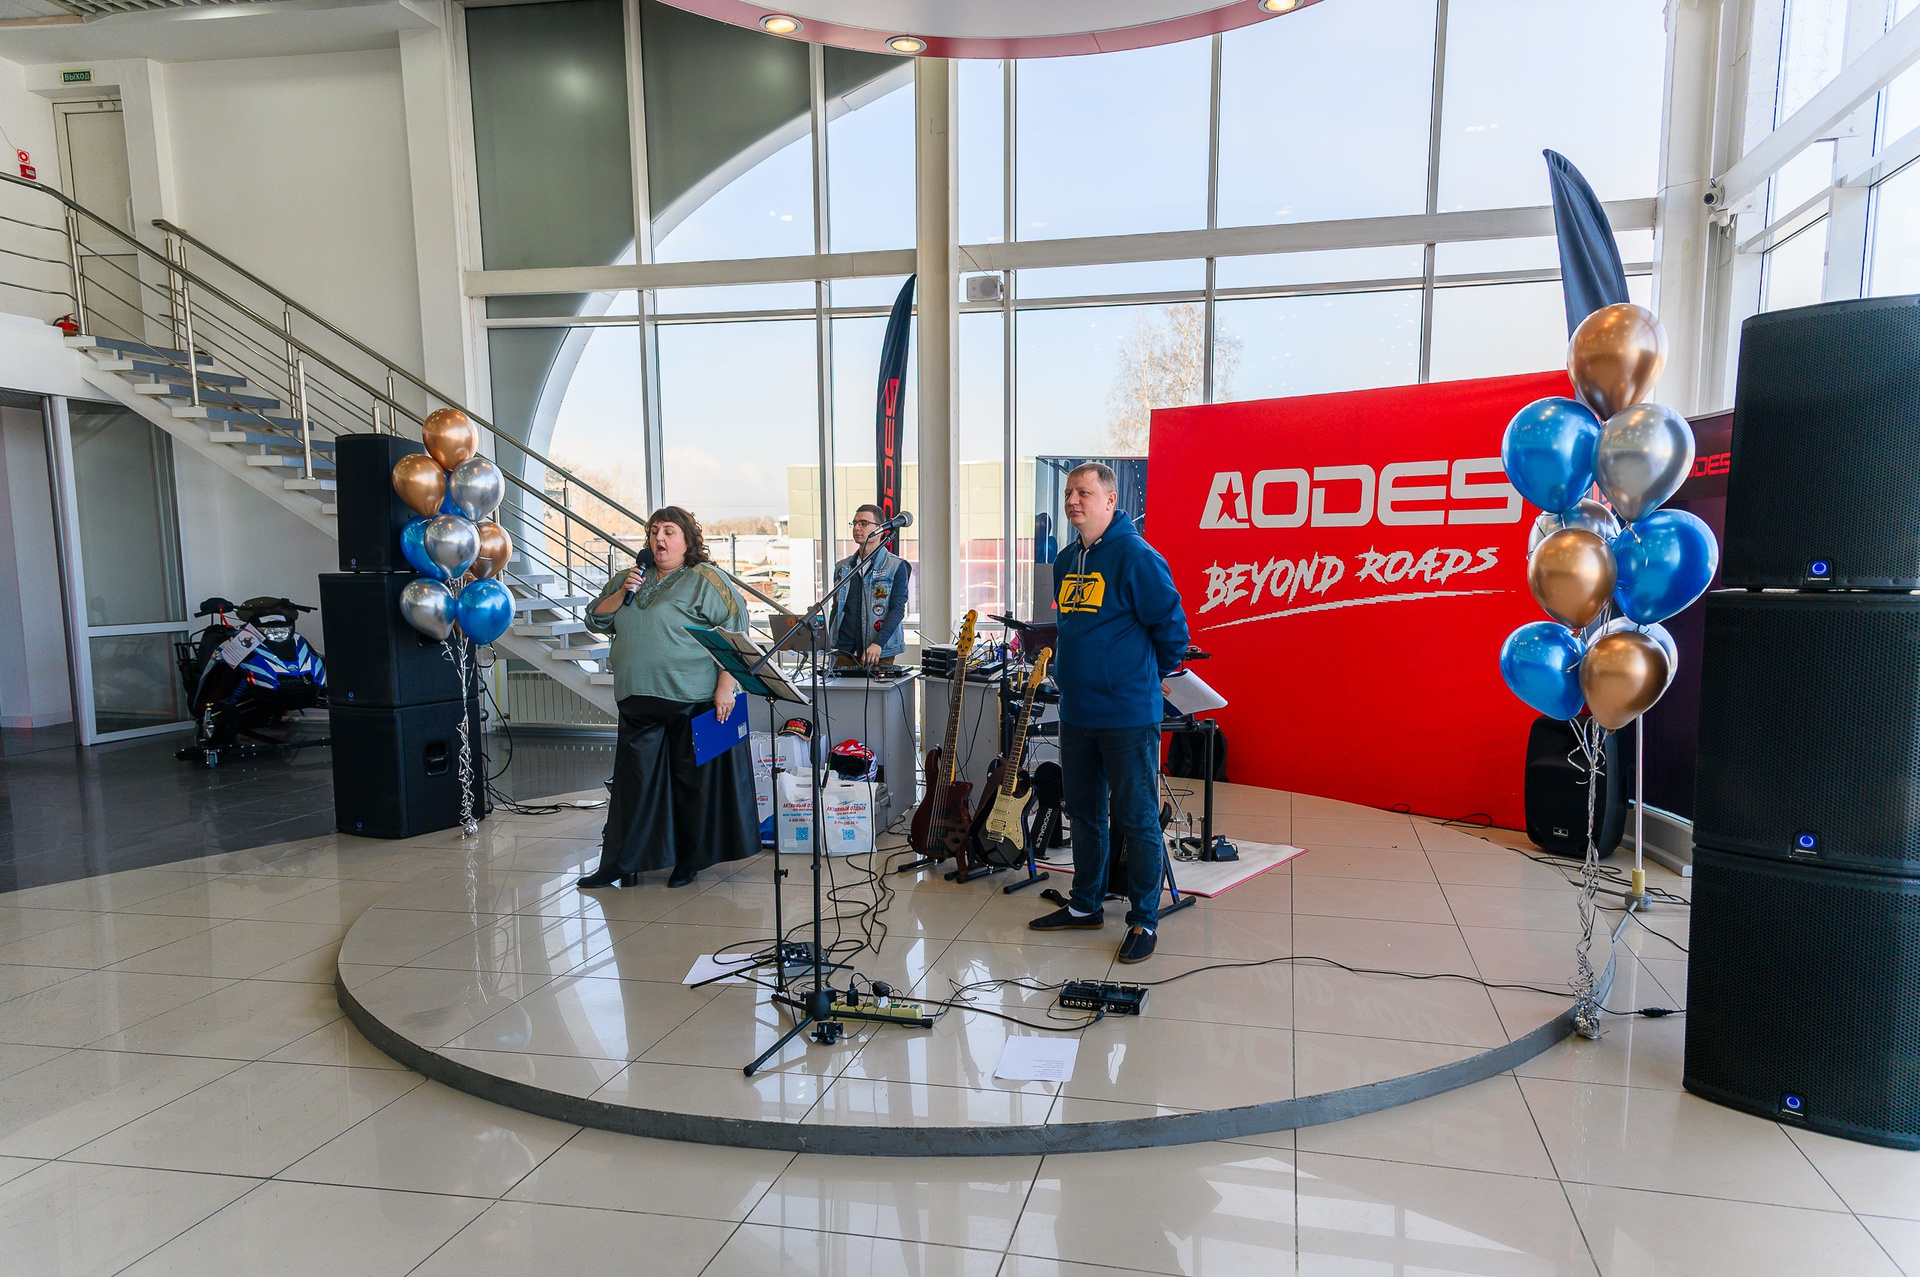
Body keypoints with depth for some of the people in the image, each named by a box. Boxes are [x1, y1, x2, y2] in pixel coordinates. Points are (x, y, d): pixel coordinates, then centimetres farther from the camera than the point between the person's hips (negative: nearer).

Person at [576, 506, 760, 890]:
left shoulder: (704, 580, -3)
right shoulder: (632, 578, 16)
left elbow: (734, 635, -10)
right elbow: (595, 620, 17)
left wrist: (725, 688, -18)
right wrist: (622, 593, -1)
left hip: (694, 700, -5)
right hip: (639, 701, 5)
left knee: (694, 781, 4)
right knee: (634, 782, 8)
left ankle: (689, 862, 17)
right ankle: (621, 865, 15)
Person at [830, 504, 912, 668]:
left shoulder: (896, 566, 0)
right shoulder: (842, 567, 15)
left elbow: (897, 609, -8)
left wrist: (878, 644, -20)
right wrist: (830, 645, 9)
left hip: (879, 654, -4)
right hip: (844, 652, 4)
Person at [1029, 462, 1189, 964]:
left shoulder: (1135, 556, -13)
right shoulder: (1067, 560, 12)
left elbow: (1171, 626, -10)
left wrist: (1151, 673, 2)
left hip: (1128, 715, -8)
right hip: (1076, 712, 8)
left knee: (1136, 820, 1)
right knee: (1084, 813, 17)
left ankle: (1144, 921, 13)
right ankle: (1085, 906, 31)